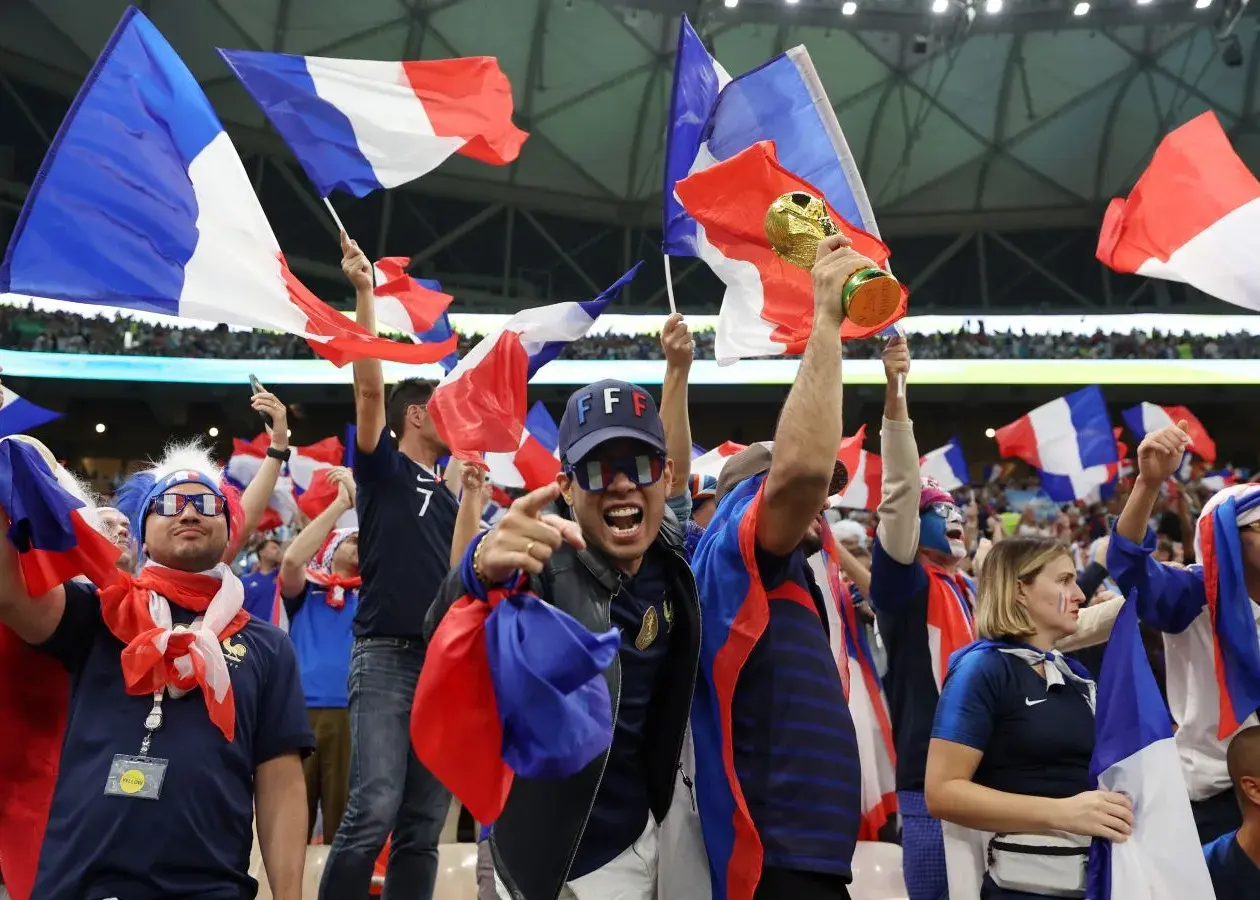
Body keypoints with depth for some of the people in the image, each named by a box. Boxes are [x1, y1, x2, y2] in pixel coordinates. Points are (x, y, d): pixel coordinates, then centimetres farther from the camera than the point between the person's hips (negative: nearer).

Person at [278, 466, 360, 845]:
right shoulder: (304, 592, 14)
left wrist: (359, 497, 2)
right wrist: (340, 503, -4)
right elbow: (291, 559, -6)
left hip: (352, 714, 1)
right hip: (300, 711, -1)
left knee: (346, 819, -1)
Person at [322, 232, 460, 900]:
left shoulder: (447, 496, 21)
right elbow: (369, 385, -9)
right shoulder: (383, 468, 3)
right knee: (373, 811, -17)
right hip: (387, 656, -6)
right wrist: (364, 291, -13)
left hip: (445, 661, 6)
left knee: (423, 826, 5)